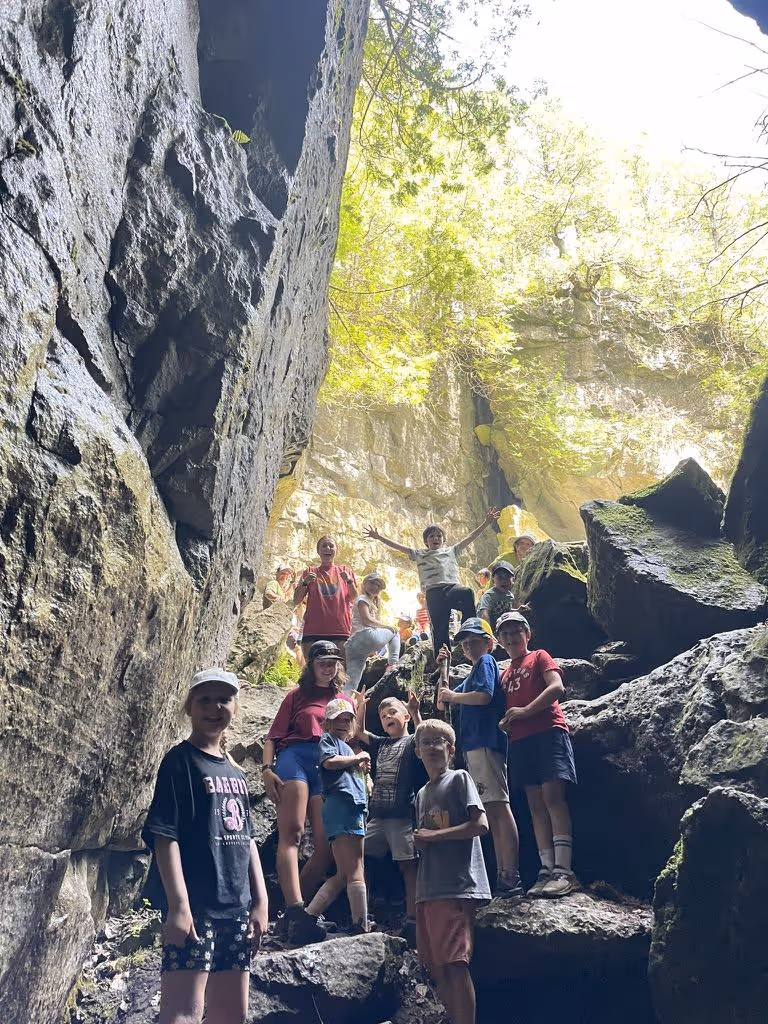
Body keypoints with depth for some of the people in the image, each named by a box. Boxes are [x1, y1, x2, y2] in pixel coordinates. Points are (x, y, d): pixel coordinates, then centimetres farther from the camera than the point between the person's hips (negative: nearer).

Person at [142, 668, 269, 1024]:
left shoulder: (236, 773, 15)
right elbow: (164, 835, -13)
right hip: (195, 905, -7)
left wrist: (260, 901, 12)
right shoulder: (180, 760, -6)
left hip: (236, 906, 8)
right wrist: (178, 903, -20)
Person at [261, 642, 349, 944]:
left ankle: (290, 917, -1)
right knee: (292, 834, -19)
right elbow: (273, 736, 10)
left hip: (331, 768, 3)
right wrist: (267, 769, -5)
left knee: (326, 845, -9)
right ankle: (296, 911, -26)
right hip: (295, 757, -3)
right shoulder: (297, 696, 18)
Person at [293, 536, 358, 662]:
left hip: (340, 630, 0)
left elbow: (354, 599, 9)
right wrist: (305, 583, -7)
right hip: (313, 632, 0)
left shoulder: (345, 570, 15)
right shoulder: (310, 571, 14)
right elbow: (296, 601, 10)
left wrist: (349, 581, -8)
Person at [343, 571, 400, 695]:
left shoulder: (371, 602, 35)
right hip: (366, 636, -9)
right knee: (394, 632, 15)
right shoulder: (363, 599, 5)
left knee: (351, 685, 1)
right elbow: (366, 620, -10)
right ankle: (393, 664, 3)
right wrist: (387, 626, -1)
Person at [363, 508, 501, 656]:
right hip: (434, 592, 0)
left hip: (452, 587, 0)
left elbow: (470, 538, 22)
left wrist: (486, 522, 15)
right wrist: (379, 537, 10)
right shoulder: (419, 554, 23)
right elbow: (398, 546, 17)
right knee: (439, 629, -5)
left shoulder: (451, 551, 25)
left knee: (467, 593, -34)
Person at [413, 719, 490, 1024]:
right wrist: (419, 841, 3)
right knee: (436, 967, 8)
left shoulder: (459, 779, 0)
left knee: (455, 964, -11)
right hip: (427, 890, 7)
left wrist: (435, 835, -9)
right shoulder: (422, 794, 21)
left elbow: (480, 825, -11)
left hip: (457, 887, -7)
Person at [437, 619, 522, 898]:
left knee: (498, 806, -14)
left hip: (485, 744, -10)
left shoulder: (486, 661, 0)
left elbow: (484, 696, -18)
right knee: (492, 811, 8)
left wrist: (454, 696, -4)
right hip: (473, 748, 10)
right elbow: (442, 704, 26)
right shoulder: (470, 676, 26)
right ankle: (502, 876, 10)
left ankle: (511, 878, -16)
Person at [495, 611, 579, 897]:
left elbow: (557, 687, -8)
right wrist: (504, 723, 1)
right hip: (519, 740, 6)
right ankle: (547, 870, 1)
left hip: (548, 731, -6)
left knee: (552, 796, -15)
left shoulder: (539, 657, 9)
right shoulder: (505, 675, 26)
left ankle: (563, 871, -20)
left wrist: (526, 710, -13)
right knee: (535, 804, 2)